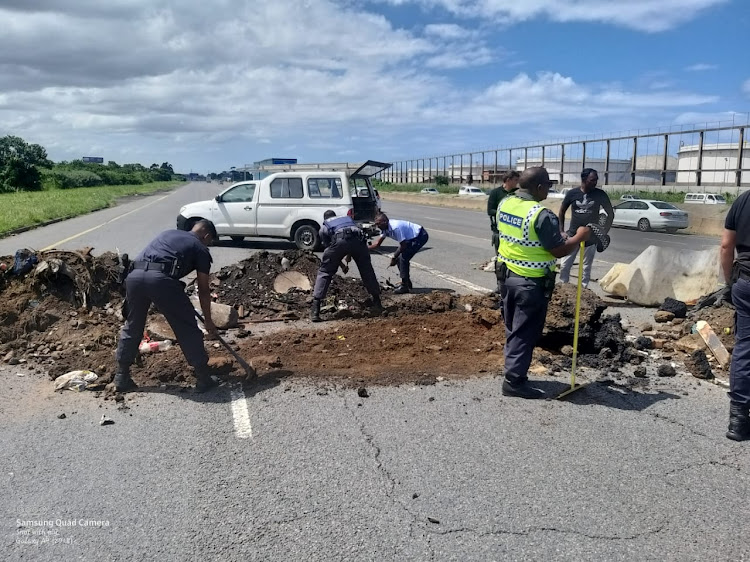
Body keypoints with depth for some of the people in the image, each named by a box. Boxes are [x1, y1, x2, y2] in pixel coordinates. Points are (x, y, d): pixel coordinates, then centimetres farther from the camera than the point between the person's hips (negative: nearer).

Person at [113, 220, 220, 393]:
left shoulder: (168, 233, 34)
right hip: (161, 278, -5)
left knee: (132, 327, 23)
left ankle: (121, 377, 31)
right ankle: (203, 379, 14)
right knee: (187, 328, 9)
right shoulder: (201, 249, 19)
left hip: (134, 275, 5)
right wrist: (208, 320, 31)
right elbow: (203, 290, 19)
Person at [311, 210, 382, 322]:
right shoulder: (348, 219, 41)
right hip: (358, 239, 3)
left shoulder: (323, 228, 31)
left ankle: (315, 311, 2)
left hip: (340, 240, -2)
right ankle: (377, 304, 32)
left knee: (324, 272, 10)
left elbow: (328, 247, 33)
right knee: (367, 270, 22)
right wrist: (349, 256, 54)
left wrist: (342, 265, 43)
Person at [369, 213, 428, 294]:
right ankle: (407, 283, 19)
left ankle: (405, 286, -8)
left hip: (420, 236, -10)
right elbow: (378, 243, 6)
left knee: (403, 258, -15)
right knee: (399, 258, 6)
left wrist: (394, 258, -12)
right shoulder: (385, 228, -3)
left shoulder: (395, 227, -31)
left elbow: (403, 245, -23)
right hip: (412, 238, 10)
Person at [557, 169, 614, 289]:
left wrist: (604, 232, -6)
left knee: (586, 267, 7)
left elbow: (611, 214, 2)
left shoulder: (600, 194, -6)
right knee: (564, 265, 3)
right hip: (572, 235, 1)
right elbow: (562, 212, 6)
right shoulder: (572, 193, -6)